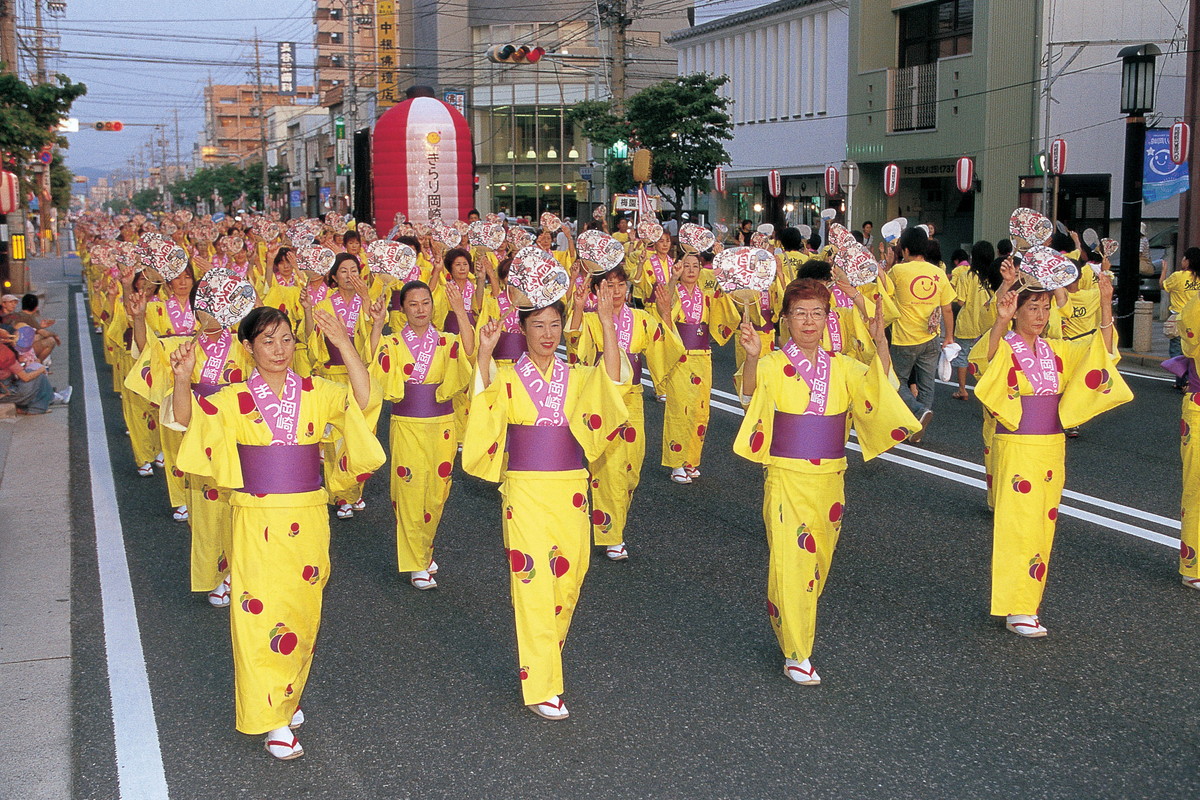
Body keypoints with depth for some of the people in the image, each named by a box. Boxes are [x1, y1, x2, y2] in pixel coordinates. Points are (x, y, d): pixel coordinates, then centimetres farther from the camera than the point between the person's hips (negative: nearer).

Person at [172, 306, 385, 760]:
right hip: (258, 521, -2)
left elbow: (363, 399, -14)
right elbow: (185, 419, -12)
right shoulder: (234, 400, -2)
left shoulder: (316, 393, 1)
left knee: (301, 612, 12)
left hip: (307, 519, 2)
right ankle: (272, 721, 5)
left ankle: (288, 698, 33)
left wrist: (343, 344, -23)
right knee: (260, 614, -3)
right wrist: (183, 381, -32)